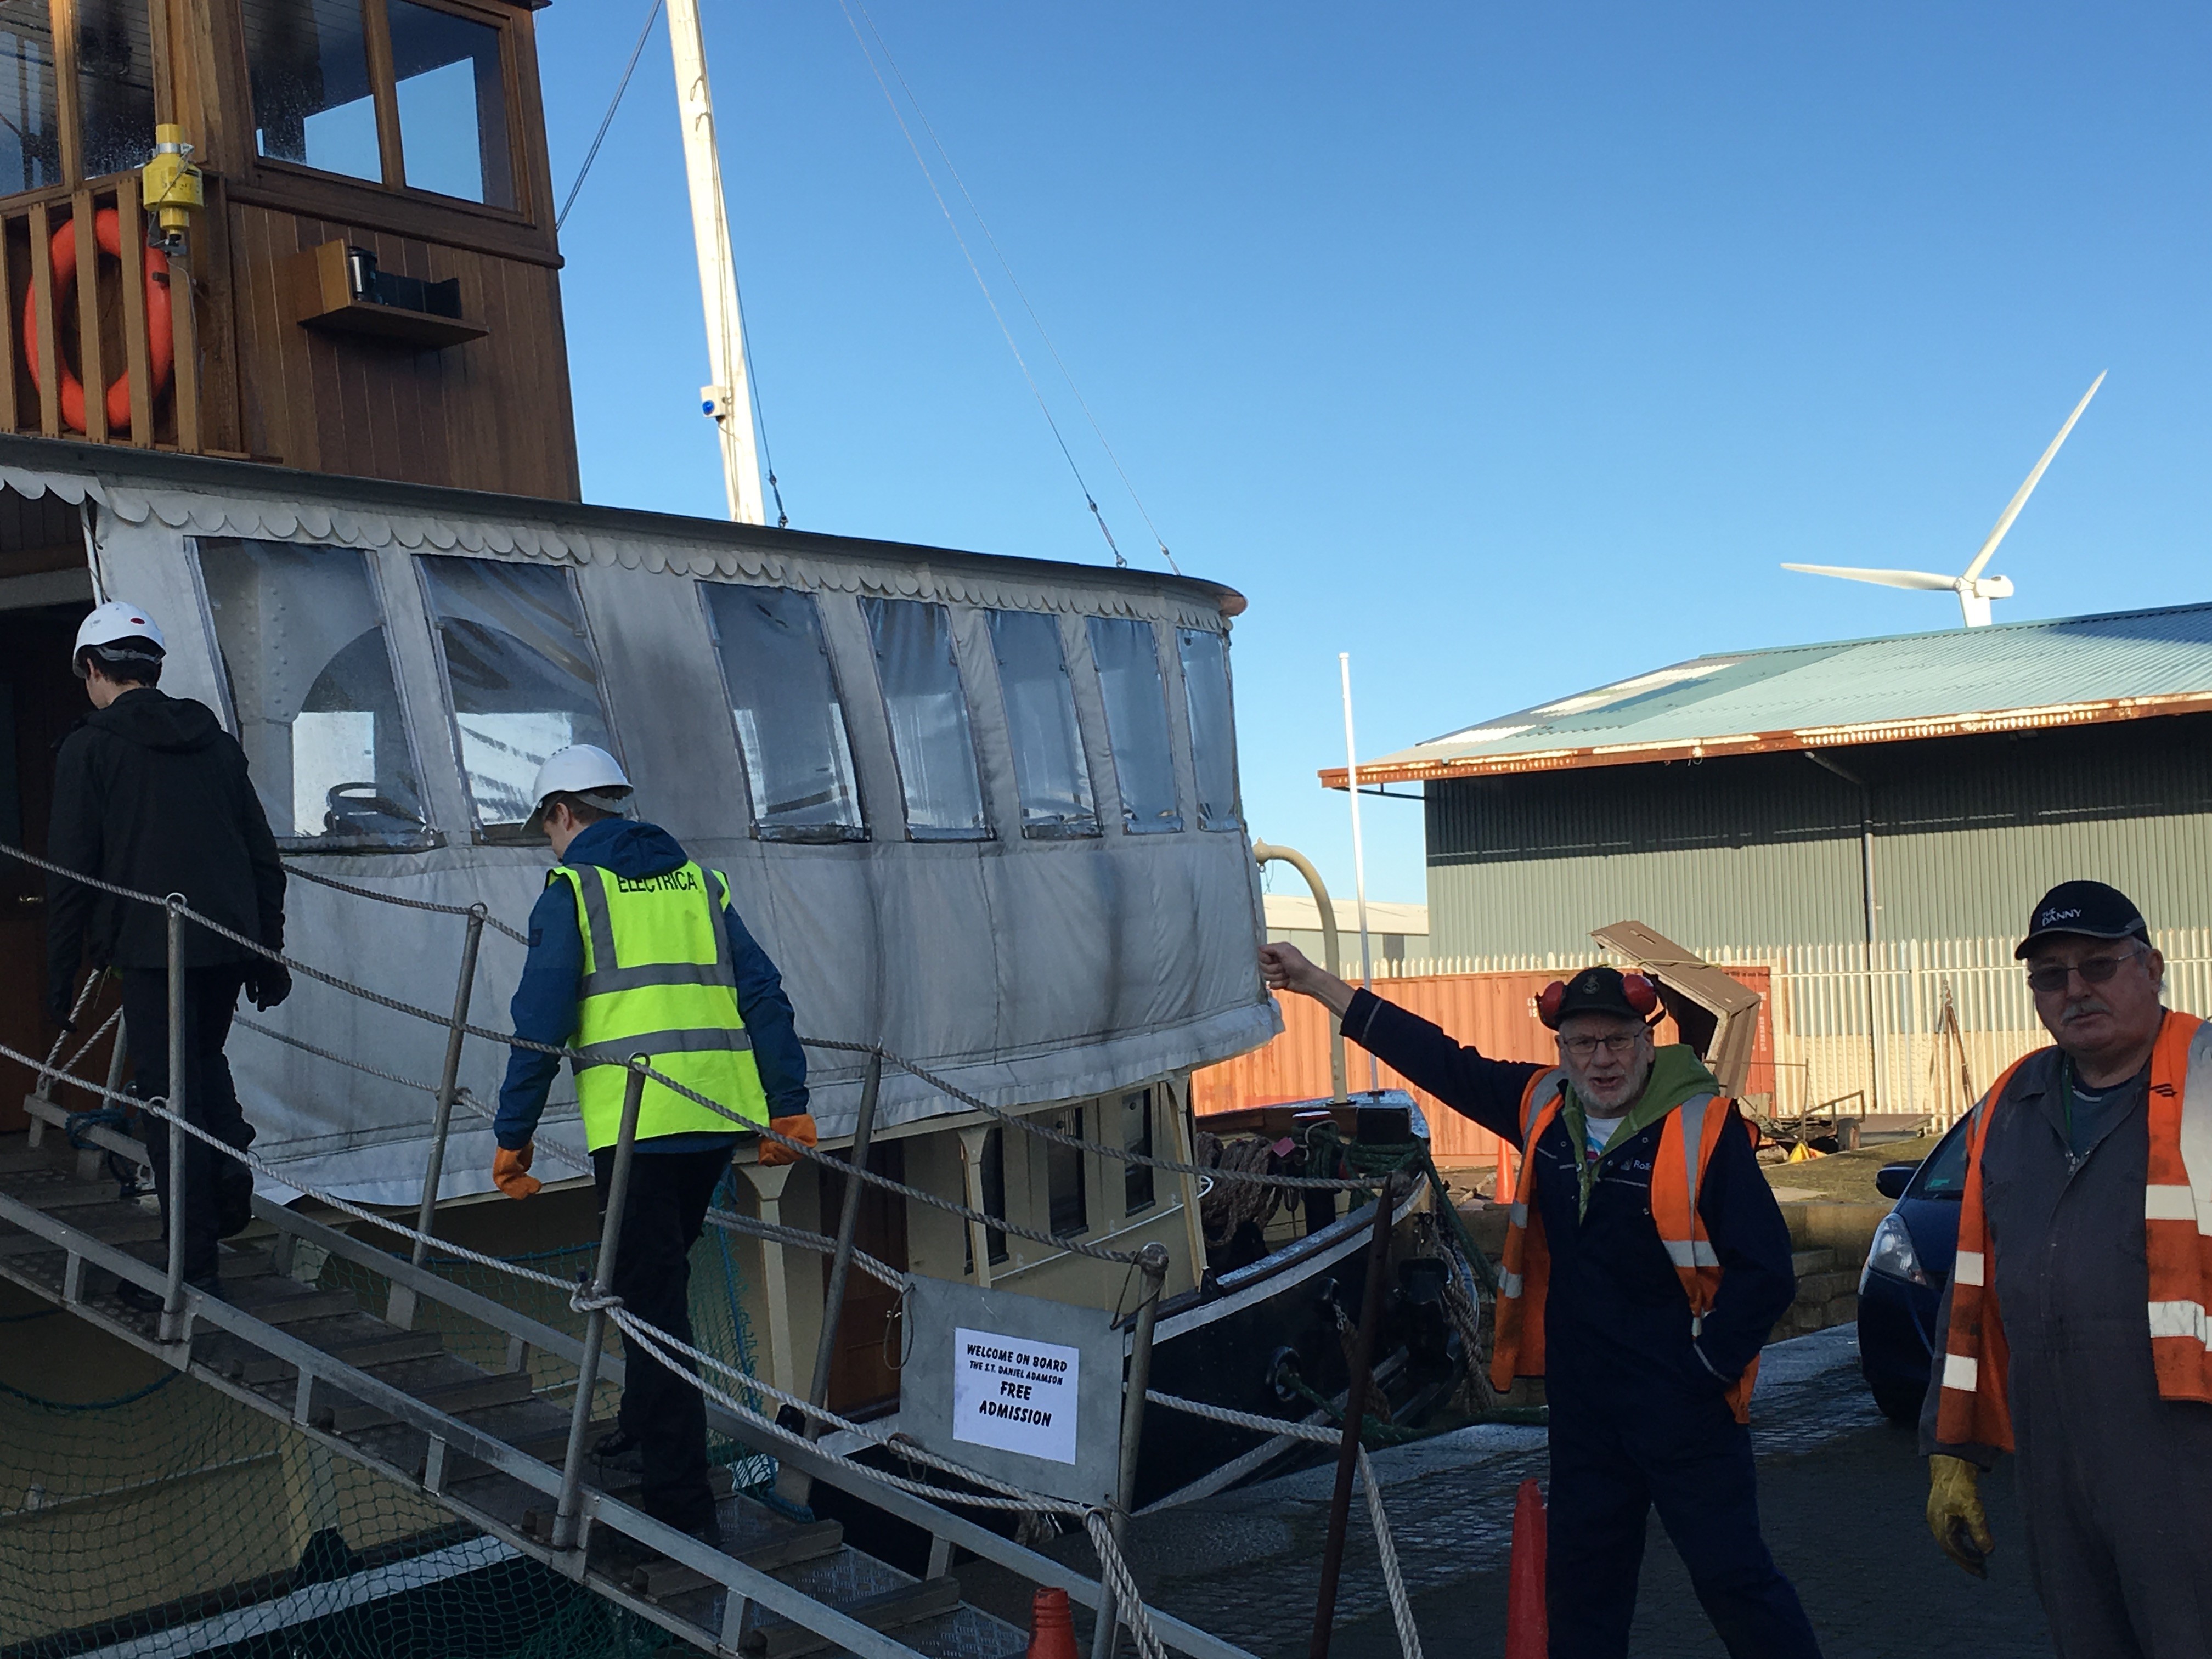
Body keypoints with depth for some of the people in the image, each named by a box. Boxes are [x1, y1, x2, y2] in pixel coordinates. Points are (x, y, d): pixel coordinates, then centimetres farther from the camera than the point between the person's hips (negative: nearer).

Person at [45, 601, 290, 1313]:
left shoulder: (89, 747, -1)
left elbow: (71, 873, -5)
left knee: (170, 1095, 0)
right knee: (205, 1061, 28)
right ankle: (231, 1183, 11)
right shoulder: (216, 740, 14)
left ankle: (194, 1267, 4)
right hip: (231, 941, 5)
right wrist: (268, 953, 21)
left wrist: (60, 978, 1)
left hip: (152, 947, -5)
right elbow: (264, 859, 15)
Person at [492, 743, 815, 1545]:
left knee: (651, 1300, -3)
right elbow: (764, 995, 13)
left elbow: (540, 1025, -5)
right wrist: (788, 1108, 14)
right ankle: (647, 1431, 38)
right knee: (659, 1276, 24)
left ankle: (682, 1503, -4)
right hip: (720, 1115, 6)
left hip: (636, 1122, -6)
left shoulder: (573, 889, 1)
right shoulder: (698, 880, 18)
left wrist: (513, 1136, 1)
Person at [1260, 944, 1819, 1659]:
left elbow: (1765, 1269, -14)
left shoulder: (1703, 1127, -14)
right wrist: (1314, 981, 10)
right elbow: (1438, 1059, 9)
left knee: (1731, 1574, -4)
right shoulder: (1544, 1108, 3)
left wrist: (1709, 1364, -12)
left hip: (1683, 1407, -6)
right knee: (1581, 1579, 15)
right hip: (1582, 1401, 6)